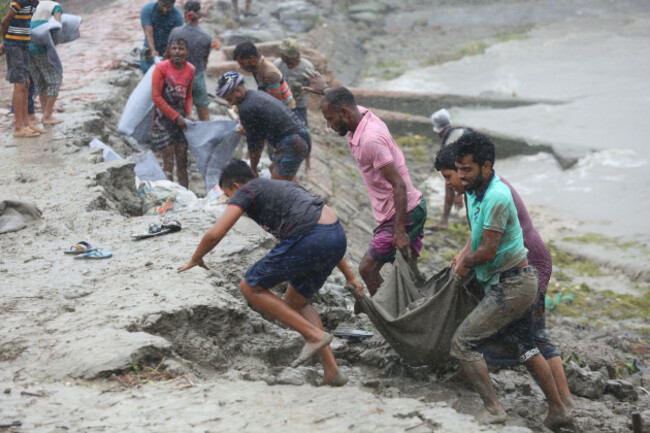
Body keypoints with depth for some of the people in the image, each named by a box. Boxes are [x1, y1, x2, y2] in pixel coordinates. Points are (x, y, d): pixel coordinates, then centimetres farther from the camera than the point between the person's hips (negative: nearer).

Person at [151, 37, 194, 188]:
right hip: (163, 117, -5)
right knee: (168, 160, -4)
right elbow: (156, 96, -13)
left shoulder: (190, 69, 4)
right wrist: (175, 117, -15)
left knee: (182, 159, 7)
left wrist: (189, 114, -1)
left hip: (181, 117, 5)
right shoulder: (161, 68, -12)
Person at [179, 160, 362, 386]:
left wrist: (195, 259, 19)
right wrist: (349, 276, 35)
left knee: (250, 288, 8)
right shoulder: (283, 188, 34)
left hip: (308, 240, -9)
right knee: (294, 302, 25)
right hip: (337, 237, 9)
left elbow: (215, 234, -2)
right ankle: (332, 371, 17)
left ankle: (314, 335, 4)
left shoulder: (246, 191, 10)